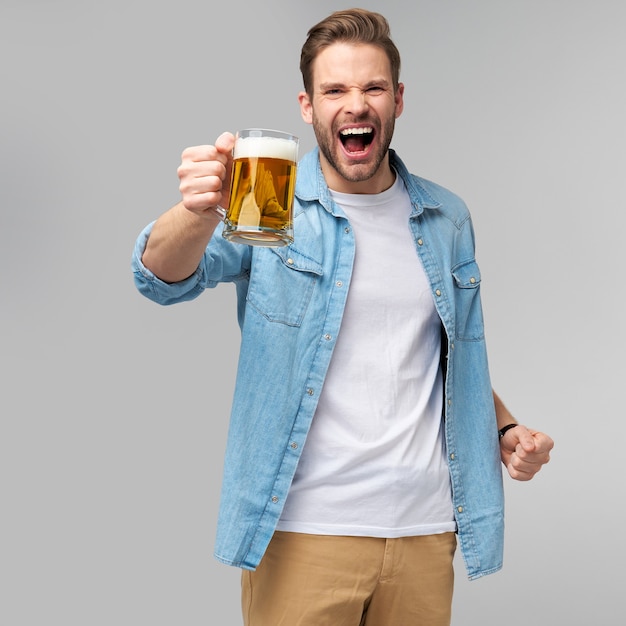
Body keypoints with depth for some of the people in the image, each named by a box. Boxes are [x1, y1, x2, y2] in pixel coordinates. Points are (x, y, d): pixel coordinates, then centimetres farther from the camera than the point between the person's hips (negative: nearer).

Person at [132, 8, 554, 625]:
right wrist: (199, 213, -44)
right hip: (302, 529, -3)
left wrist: (504, 429, 3)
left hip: (425, 528, 4)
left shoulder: (445, 218, 8)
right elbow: (164, 277, -23)